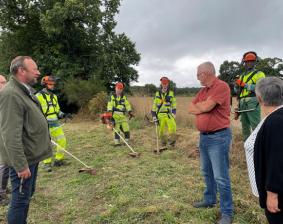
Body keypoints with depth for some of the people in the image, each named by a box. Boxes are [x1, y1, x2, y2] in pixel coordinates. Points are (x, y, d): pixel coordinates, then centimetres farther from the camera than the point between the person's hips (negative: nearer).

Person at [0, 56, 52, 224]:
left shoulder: (25, 91, 10)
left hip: (31, 155, 10)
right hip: (23, 159, -10)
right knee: (21, 199, 4)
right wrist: (21, 165, -23)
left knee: (28, 195, 21)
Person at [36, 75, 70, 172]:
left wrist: (64, 115, 5)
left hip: (55, 123, 7)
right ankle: (47, 163, 11)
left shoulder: (54, 96, 15)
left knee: (62, 141, 5)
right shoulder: (39, 96, -6)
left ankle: (58, 160, 20)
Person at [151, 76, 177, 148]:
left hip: (168, 114, -1)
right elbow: (154, 105, 7)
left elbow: (174, 104, 6)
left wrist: (174, 113, -4)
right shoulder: (157, 94, 6)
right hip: (160, 115, 1)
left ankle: (171, 141, -8)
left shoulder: (171, 93, 4)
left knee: (173, 126, -23)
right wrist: (154, 115, 1)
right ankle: (163, 144, 21)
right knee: (161, 131, 2)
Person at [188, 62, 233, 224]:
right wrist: (203, 107, -10)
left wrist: (198, 106, -1)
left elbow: (206, 107, -23)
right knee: (207, 172, 20)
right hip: (203, 136, 9)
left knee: (220, 177, -2)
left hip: (218, 137, -9)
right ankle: (210, 199, 38)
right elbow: (191, 109, 7)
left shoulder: (222, 86, -14)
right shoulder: (203, 91, 13)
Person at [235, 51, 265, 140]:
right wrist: (237, 85, 0)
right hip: (242, 103, 7)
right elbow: (238, 91, 22)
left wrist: (244, 85, -17)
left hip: (253, 103, -7)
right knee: (245, 126, 11)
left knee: (255, 126, -11)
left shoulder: (259, 74, 2)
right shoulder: (242, 76, 22)